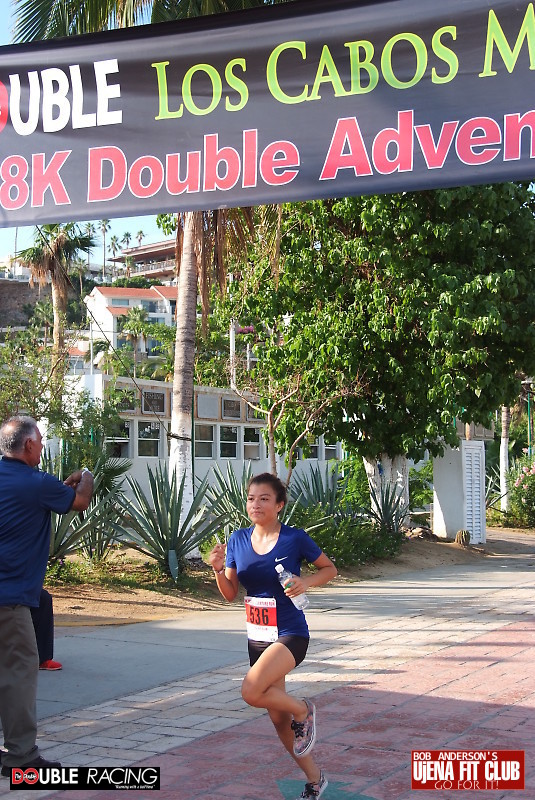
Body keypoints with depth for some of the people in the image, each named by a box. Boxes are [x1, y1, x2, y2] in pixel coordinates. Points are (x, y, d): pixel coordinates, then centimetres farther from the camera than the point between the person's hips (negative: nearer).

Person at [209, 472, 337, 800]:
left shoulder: (295, 538, -12)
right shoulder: (238, 540, 1)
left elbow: (330, 569, 1)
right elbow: (230, 594, 3)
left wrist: (306, 582, -18)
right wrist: (218, 569, -16)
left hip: (290, 633, -6)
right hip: (258, 636, 6)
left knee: (252, 691, -27)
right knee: (278, 715, 12)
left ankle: (303, 710, 3)